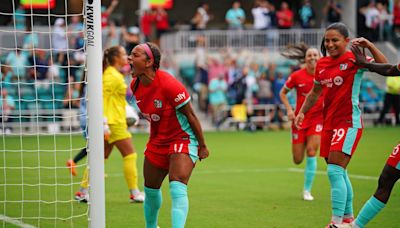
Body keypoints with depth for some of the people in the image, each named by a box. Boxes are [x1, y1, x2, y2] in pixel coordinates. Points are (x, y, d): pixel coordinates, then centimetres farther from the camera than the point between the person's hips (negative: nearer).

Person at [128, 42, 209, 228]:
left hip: (183, 138, -7)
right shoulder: (135, 85, -3)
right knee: (150, 190, 16)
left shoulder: (169, 84, -26)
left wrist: (202, 146, -12)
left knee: (177, 188, -24)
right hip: (157, 141, 8)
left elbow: (190, 115, -18)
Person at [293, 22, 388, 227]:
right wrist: (302, 112, 18)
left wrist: (369, 45, -32)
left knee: (335, 172, -16)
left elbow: (384, 66, -23)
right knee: (339, 173, 14)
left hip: (349, 122, -7)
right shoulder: (322, 64, 10)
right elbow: (315, 92, 25)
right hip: (329, 123, 7)